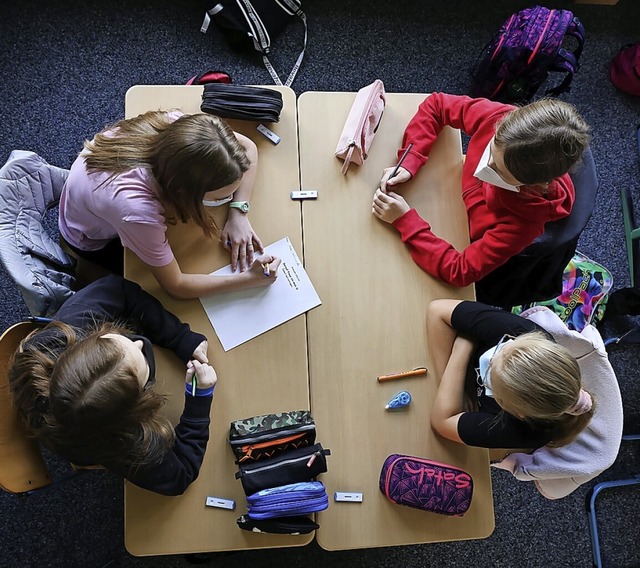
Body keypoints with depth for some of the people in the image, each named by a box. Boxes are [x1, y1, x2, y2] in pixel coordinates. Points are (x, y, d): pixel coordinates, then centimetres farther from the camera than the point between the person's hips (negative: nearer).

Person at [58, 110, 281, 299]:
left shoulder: (174, 125, -36)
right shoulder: (135, 209, -49)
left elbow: (247, 147, -21)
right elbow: (176, 285, -34)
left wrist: (239, 215, -30)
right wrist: (248, 278, -34)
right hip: (94, 240, -4)